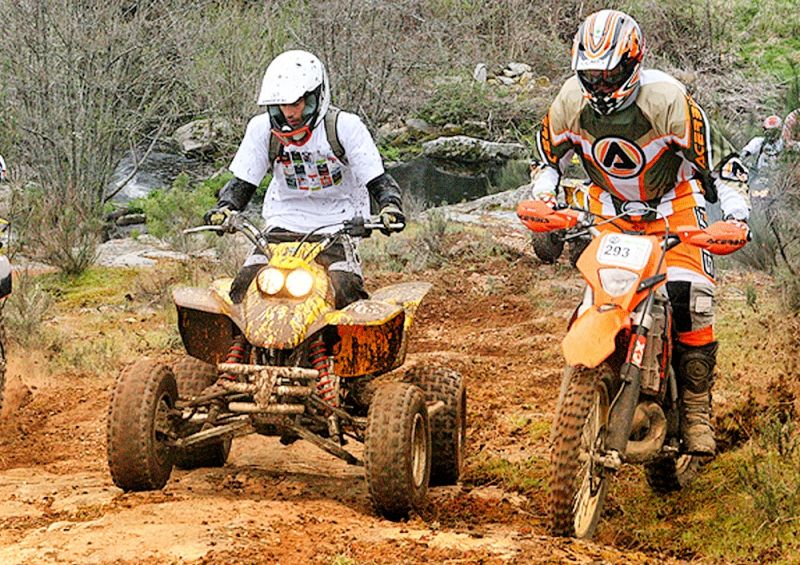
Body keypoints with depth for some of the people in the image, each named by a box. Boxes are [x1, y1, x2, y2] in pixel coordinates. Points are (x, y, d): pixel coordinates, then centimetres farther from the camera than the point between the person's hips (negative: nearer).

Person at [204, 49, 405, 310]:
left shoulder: (345, 126, -9)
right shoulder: (262, 128, -1)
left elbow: (377, 180, -8)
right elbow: (243, 181, 6)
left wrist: (390, 205, -28)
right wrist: (225, 207, -13)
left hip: (336, 225, -3)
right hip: (284, 223, 3)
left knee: (345, 290, -29)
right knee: (244, 285, -20)